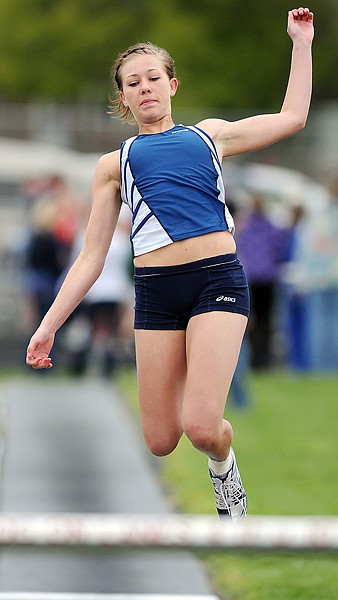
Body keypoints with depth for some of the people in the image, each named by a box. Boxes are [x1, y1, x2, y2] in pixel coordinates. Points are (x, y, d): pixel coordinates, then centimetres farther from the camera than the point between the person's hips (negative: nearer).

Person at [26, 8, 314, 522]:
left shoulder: (210, 134, 21)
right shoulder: (114, 164, 19)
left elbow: (292, 118, 23)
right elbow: (91, 258, 17)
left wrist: (301, 44, 22)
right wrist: (49, 325, 9)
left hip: (218, 277, -1)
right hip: (155, 291, 1)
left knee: (202, 428, -17)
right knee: (161, 441, -2)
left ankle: (223, 466, 18)